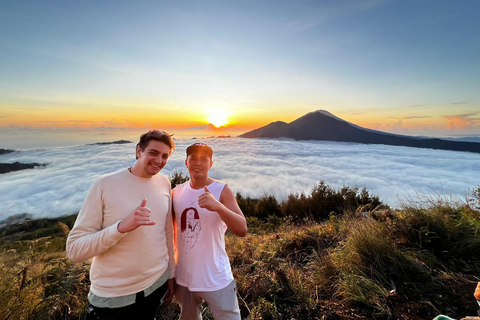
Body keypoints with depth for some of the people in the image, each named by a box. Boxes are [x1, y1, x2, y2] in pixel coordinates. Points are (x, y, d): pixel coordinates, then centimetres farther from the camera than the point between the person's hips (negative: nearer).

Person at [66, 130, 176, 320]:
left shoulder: (164, 184, -4)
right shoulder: (104, 185, -16)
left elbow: (168, 233, 4)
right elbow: (74, 249, -16)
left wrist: (171, 274, 10)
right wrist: (121, 226, -32)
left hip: (157, 284, 4)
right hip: (111, 297, -3)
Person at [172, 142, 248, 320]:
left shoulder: (222, 190, -16)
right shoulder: (177, 192, -5)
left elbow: (242, 230, -26)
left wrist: (218, 206, -43)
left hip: (216, 280, -4)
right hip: (183, 278, 4)